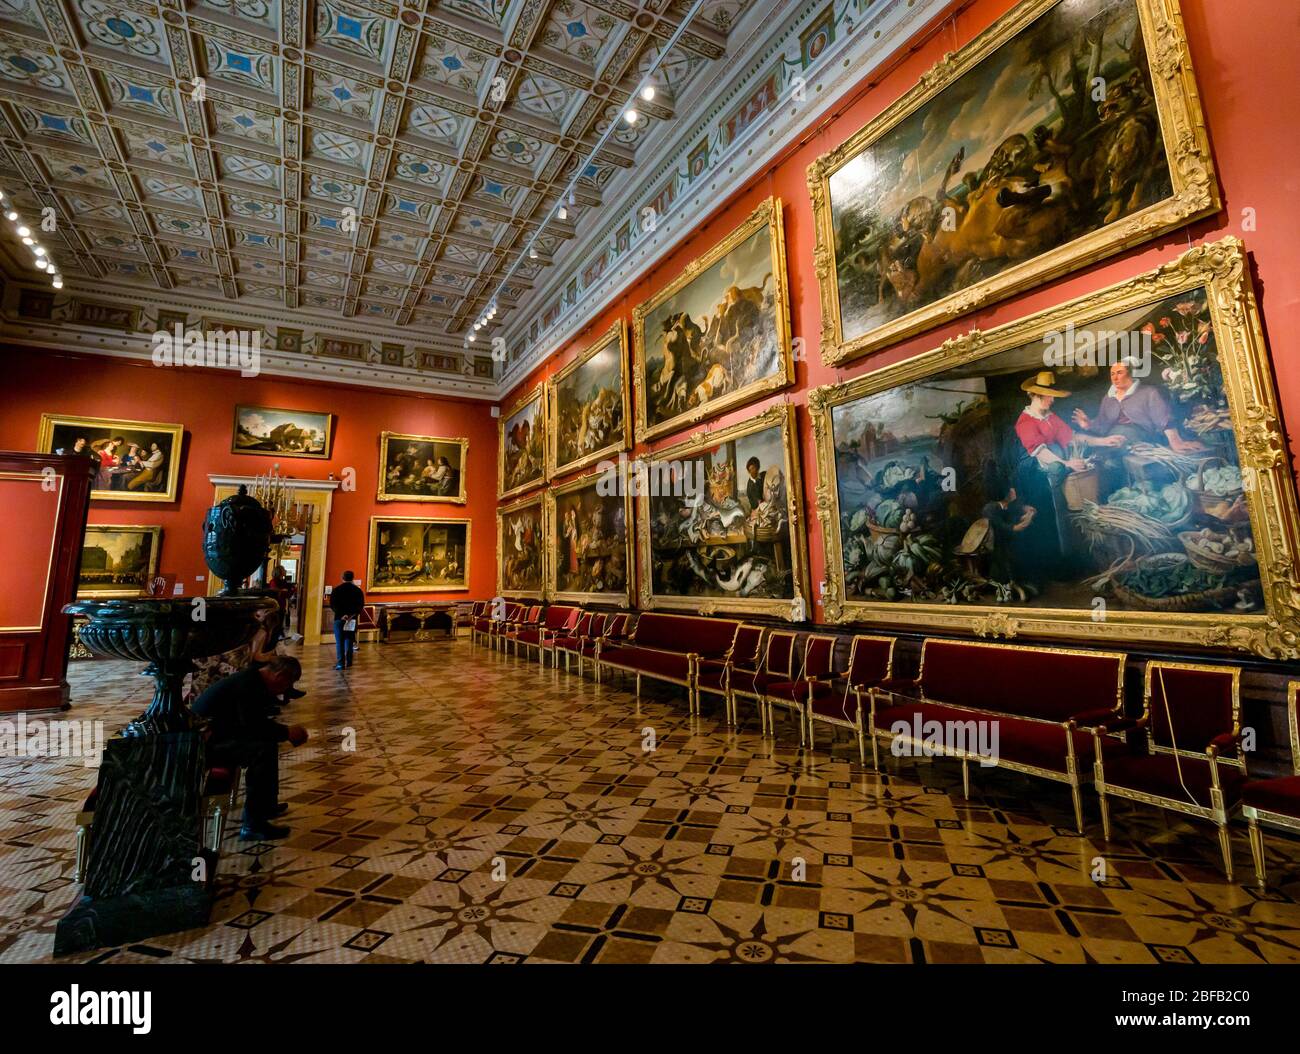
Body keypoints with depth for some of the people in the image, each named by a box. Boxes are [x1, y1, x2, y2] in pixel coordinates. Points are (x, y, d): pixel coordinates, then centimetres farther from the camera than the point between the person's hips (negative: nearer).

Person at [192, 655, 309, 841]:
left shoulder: (254, 679, 9)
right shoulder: (248, 685, -22)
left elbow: (258, 722, 16)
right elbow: (254, 727, -27)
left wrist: (286, 731, 4)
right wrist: (287, 732, -15)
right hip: (204, 741, -11)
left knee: (268, 740, 18)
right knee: (264, 749, -26)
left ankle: (267, 805, 28)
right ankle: (253, 825, -19)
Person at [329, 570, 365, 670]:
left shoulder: (336, 590, -1)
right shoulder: (358, 590, 2)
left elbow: (332, 605, -8)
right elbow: (361, 606, -5)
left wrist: (341, 615, -12)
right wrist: (352, 615, -10)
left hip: (339, 618, -2)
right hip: (352, 619, 2)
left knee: (339, 641, 0)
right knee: (349, 640, 12)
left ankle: (340, 663, -6)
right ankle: (348, 662, 15)